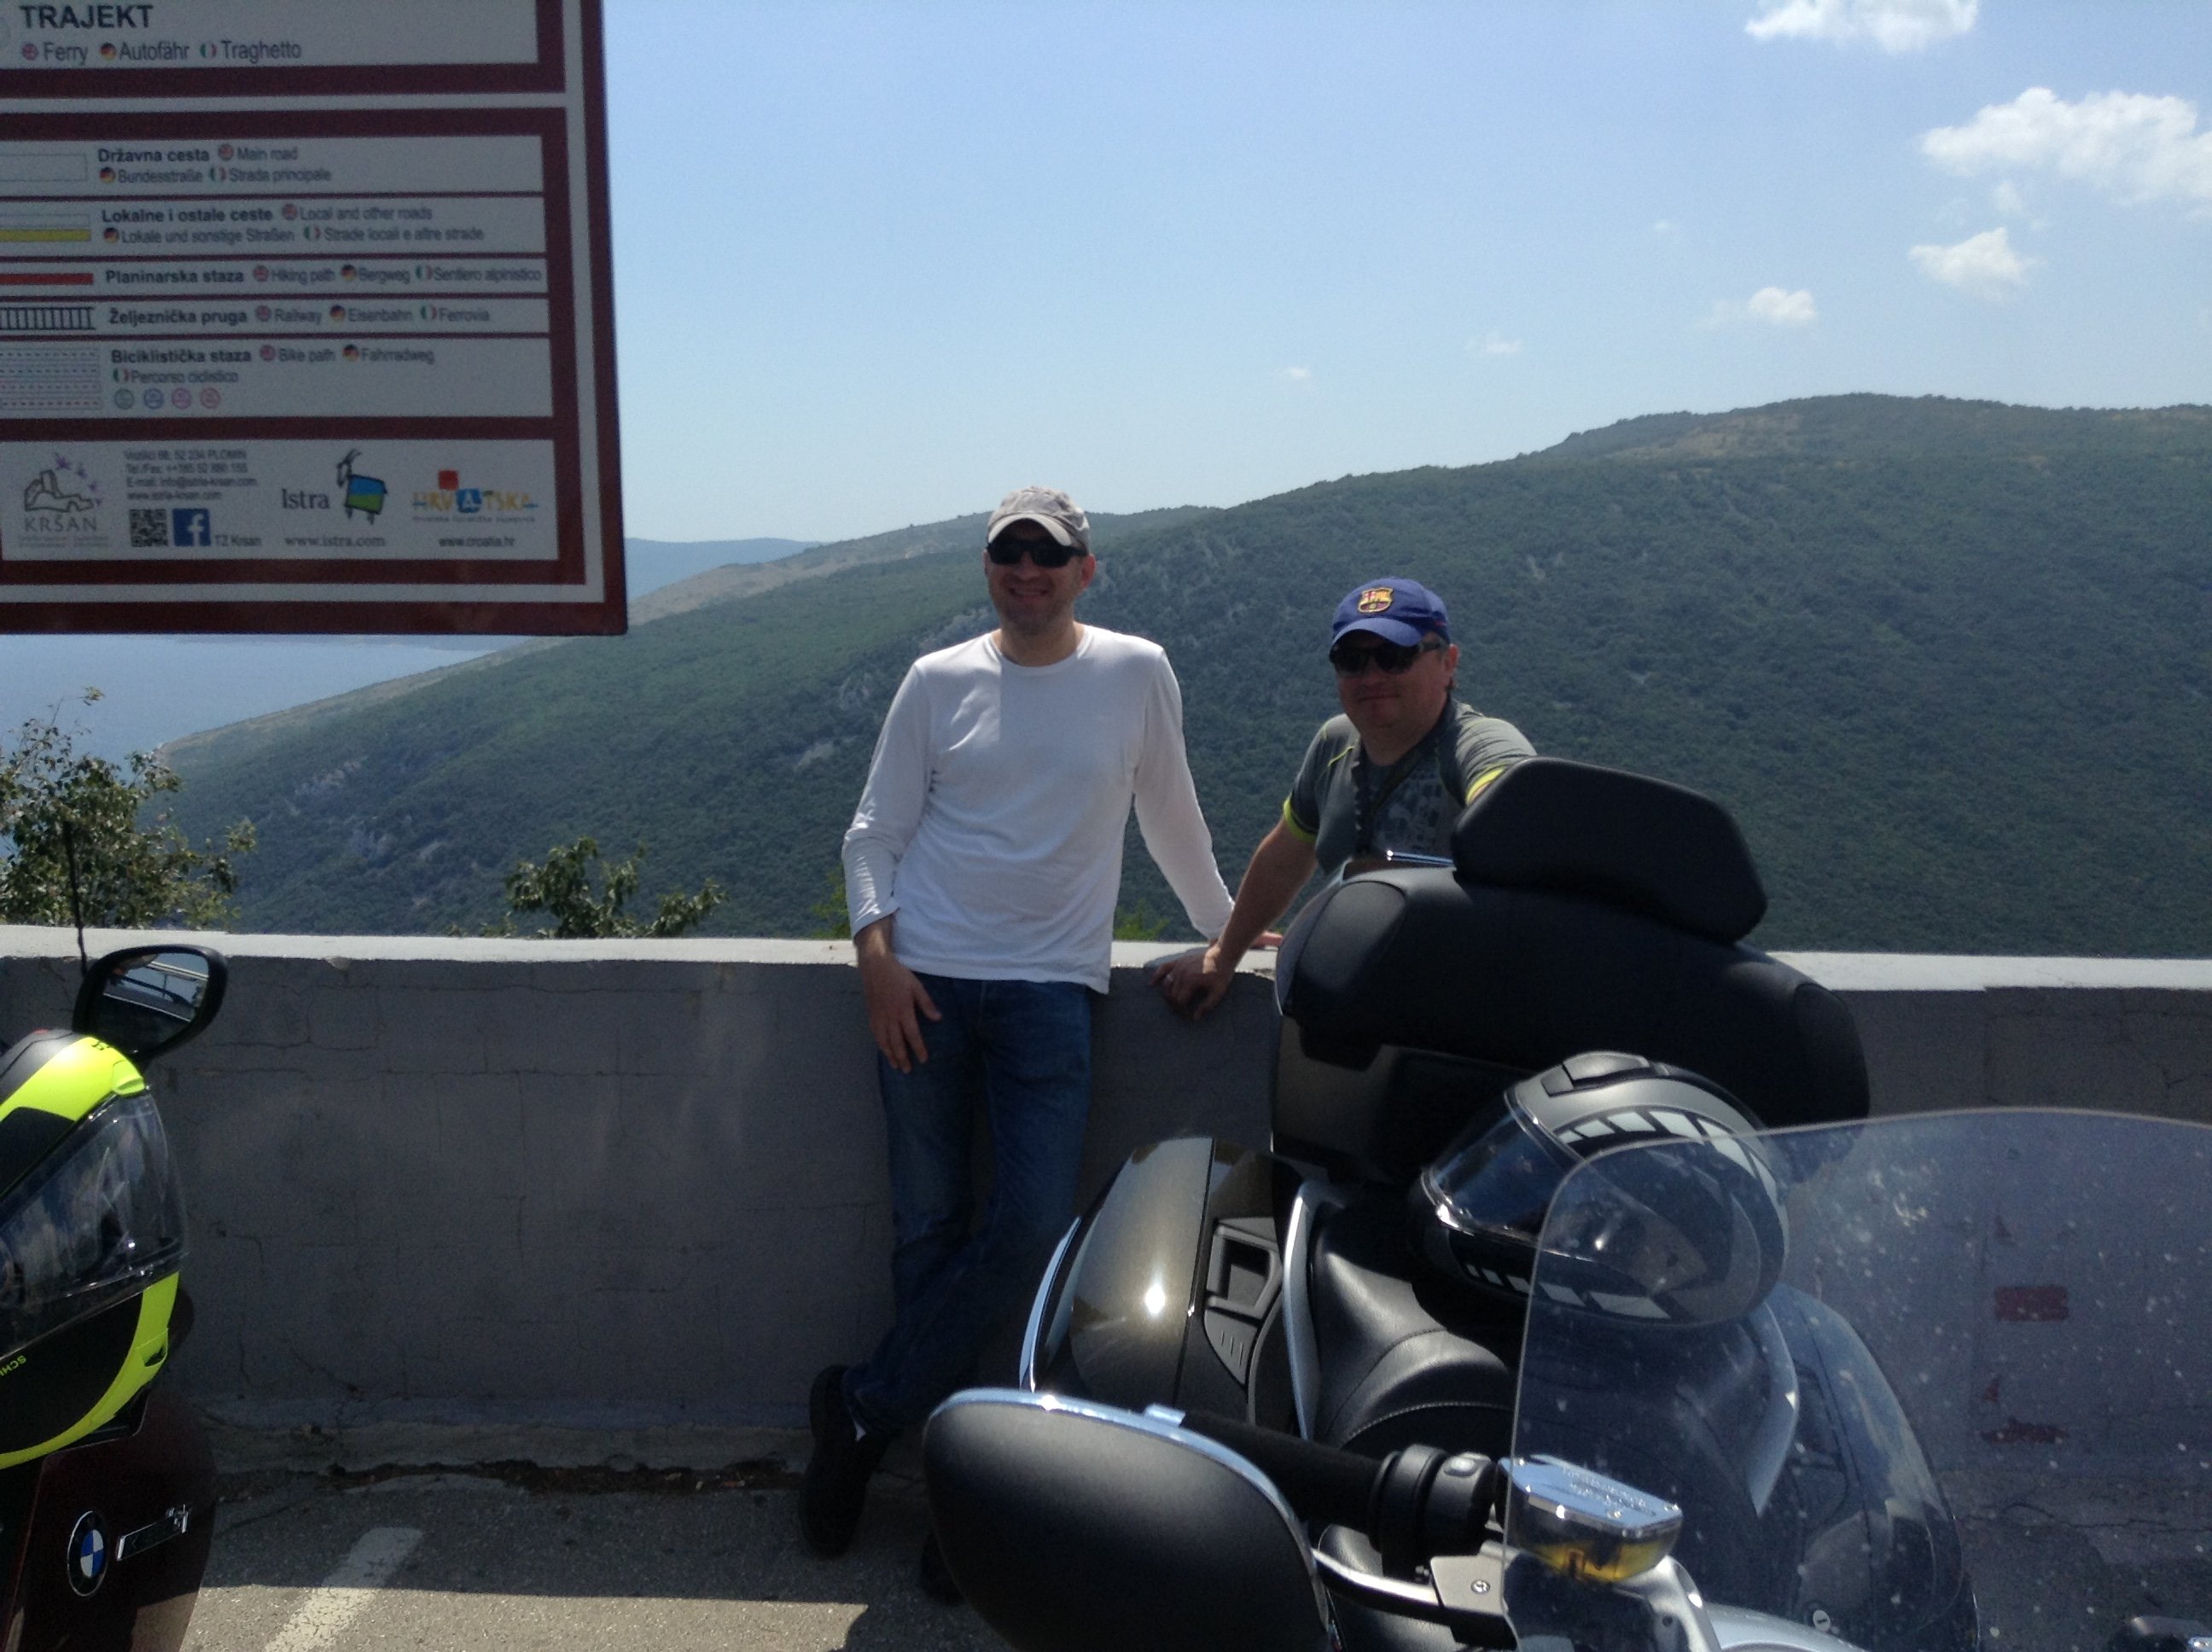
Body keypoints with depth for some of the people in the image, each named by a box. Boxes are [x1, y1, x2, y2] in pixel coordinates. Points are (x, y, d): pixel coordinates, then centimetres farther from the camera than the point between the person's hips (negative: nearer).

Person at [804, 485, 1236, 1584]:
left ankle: (862, 1410, 8)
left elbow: (1171, 816, 16)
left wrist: (1224, 925, 22)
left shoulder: (1136, 673, 5)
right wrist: (876, 951, -7)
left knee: (1035, 1227, -10)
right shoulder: (938, 683, 6)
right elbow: (873, 833, 7)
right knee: (928, 1230, 3)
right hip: (924, 984, 1)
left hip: (1052, 987, 0)